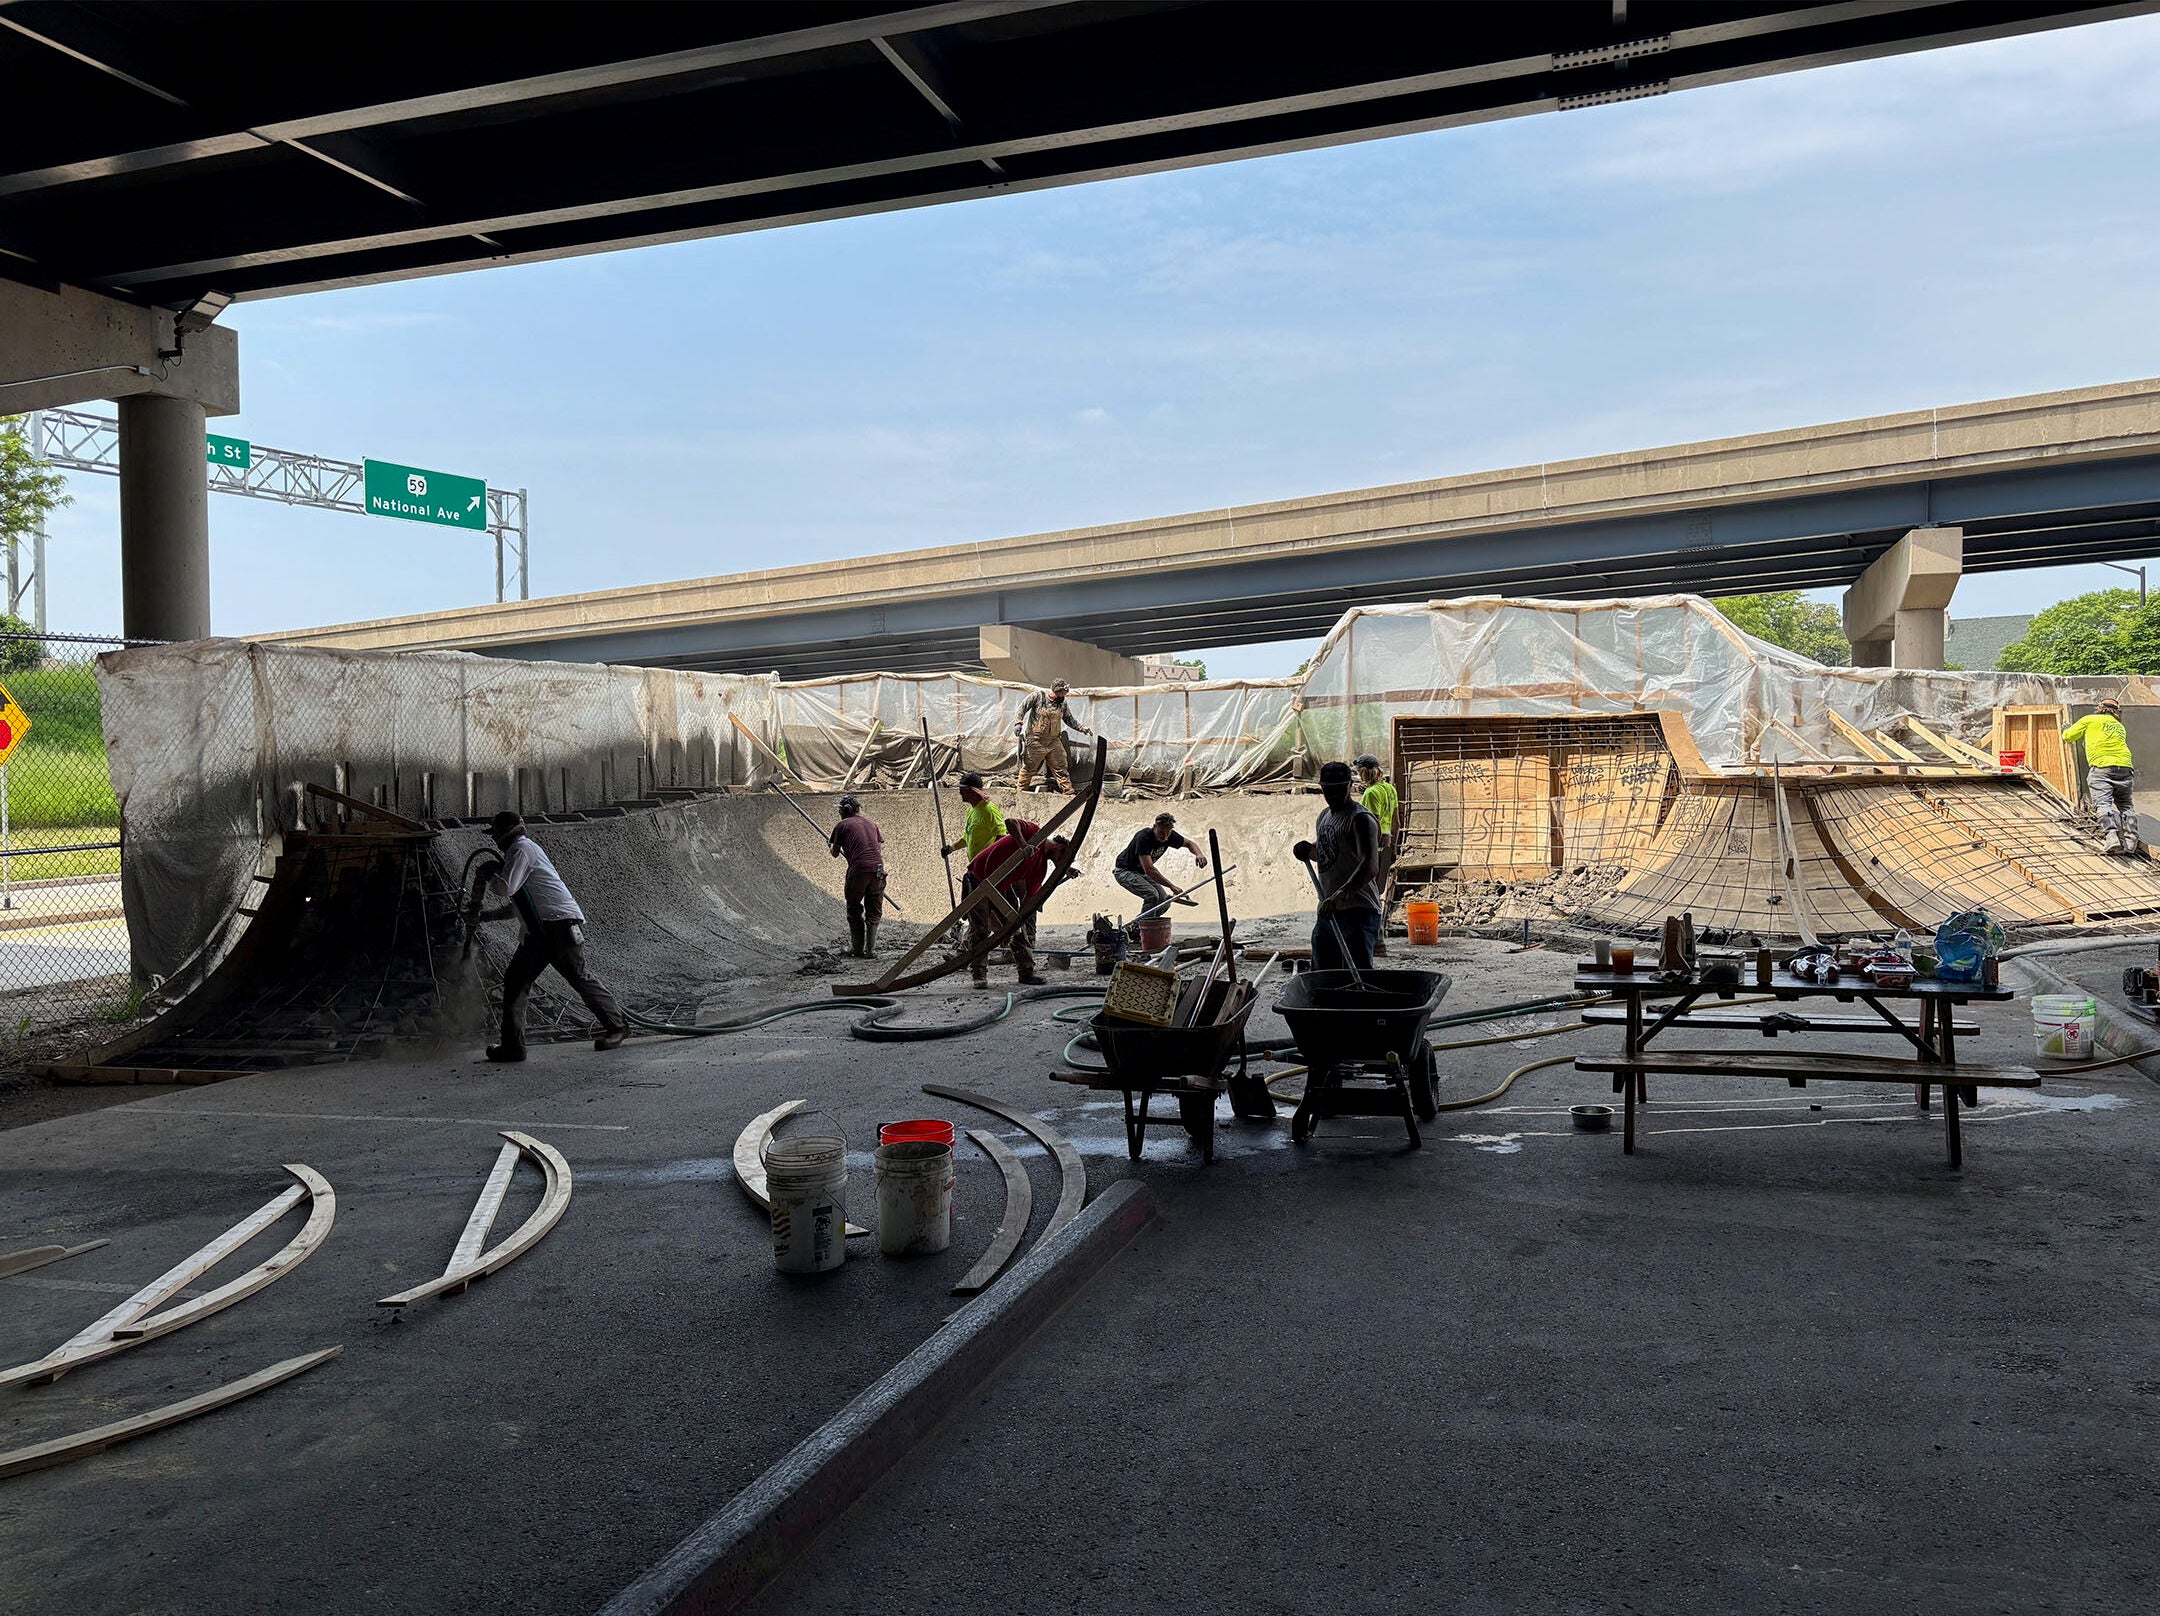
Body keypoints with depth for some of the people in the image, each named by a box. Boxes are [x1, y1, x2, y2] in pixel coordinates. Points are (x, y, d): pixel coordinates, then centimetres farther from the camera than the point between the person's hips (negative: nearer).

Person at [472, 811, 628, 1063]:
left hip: (560, 922, -10)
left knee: (578, 977, -6)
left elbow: (505, 889, -14)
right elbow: (516, 905, 33)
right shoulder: (516, 853, 28)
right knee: (515, 980, 7)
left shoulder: (522, 849, -3)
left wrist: (488, 876, 6)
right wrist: (486, 915, 27)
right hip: (539, 929, 10)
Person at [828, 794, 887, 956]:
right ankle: (870, 949, 9)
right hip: (878, 869, 4)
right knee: (874, 912, 13)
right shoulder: (871, 823, 20)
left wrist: (831, 846, 37)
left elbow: (835, 853, 15)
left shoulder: (842, 825, 8)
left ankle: (857, 948, 15)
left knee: (854, 910, 13)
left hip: (858, 870, -3)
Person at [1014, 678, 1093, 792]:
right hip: (1036, 741, -4)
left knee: (1061, 769, 4)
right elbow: (1022, 708, -4)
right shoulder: (1038, 696, -7)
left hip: (1054, 742, 4)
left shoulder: (1062, 703, 7)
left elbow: (1070, 720, 15)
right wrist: (1018, 723, -16)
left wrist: (1083, 728, 3)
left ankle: (1069, 792, 7)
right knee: (1028, 768, 5)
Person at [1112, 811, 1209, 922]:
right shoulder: (1143, 838, -34)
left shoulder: (1169, 836, -14)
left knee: (1164, 902, -5)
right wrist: (1171, 886, -43)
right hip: (1125, 872, -7)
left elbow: (1188, 844, 5)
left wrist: (1199, 854, -19)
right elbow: (1149, 870, -40)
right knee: (1151, 895, -29)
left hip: (1141, 872, 8)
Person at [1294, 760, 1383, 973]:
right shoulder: (1324, 816, 15)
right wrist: (1308, 851, 9)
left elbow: (1370, 867, -27)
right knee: (1321, 972, 14)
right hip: (1327, 911, 9)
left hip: (1358, 910, -9)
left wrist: (1341, 894, -41)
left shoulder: (1360, 818, -13)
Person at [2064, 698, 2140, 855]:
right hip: (2124, 766, 4)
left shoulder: (2090, 720, 15)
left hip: (2101, 766, -4)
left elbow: (2068, 736, 18)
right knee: (2125, 805, 12)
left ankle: (2112, 836, -36)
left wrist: (2065, 736, 42)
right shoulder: (2120, 727, 30)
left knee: (2103, 803, -16)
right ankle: (2130, 842, -1)